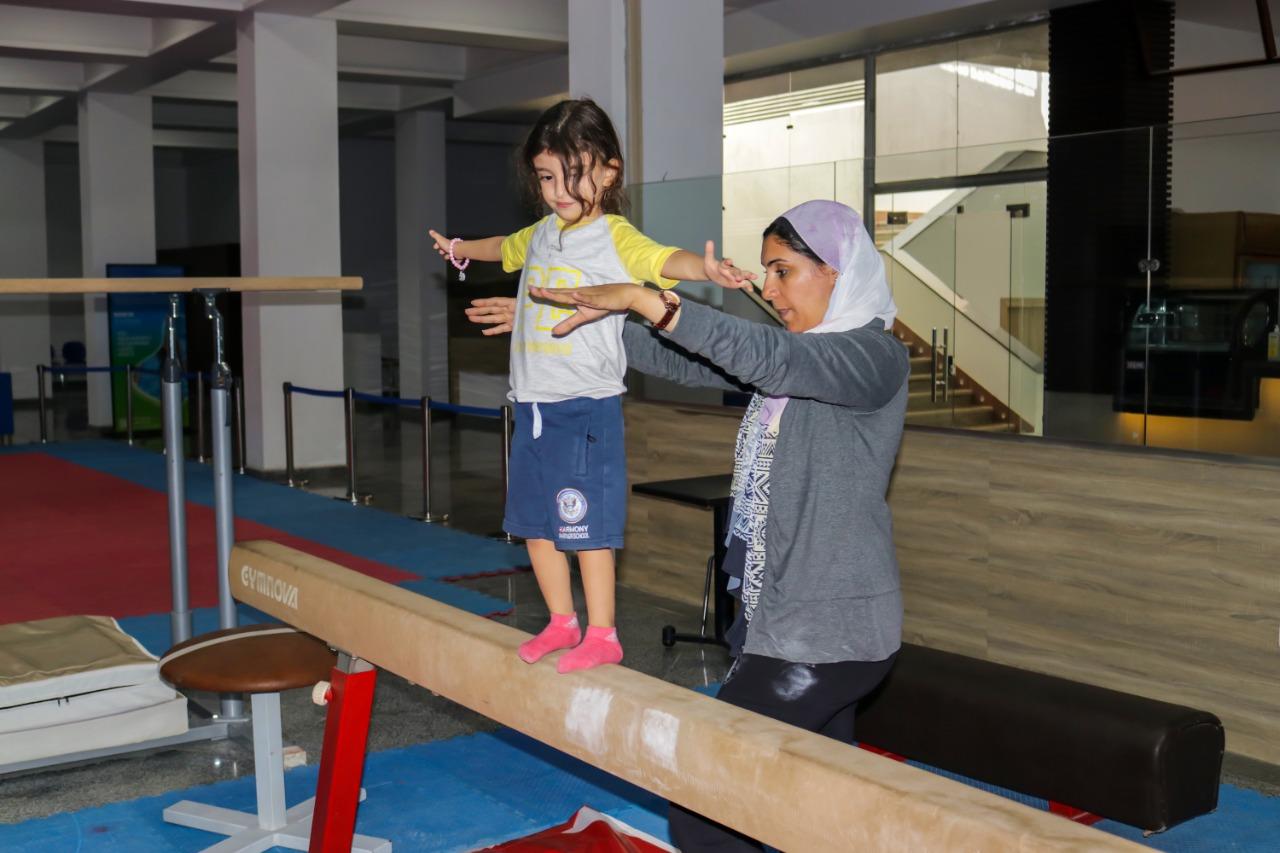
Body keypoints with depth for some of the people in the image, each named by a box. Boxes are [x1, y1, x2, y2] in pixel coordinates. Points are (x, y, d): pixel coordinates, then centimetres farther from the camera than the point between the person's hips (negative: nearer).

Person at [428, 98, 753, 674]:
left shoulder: (614, 237, -11)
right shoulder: (541, 234, 12)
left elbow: (663, 259, -30)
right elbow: (505, 248, 34)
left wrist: (706, 268, -52)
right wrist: (459, 249, 53)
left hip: (587, 406, -8)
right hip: (533, 404, 8)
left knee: (588, 524, -5)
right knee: (535, 522, 14)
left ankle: (602, 635, 8)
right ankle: (562, 622, 28)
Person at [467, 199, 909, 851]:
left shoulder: (875, 354, -12)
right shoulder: (794, 353, 13)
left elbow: (766, 355, -29)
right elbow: (675, 360, 12)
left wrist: (642, 299, -31)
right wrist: (555, 319, 10)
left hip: (829, 632, -8)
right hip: (780, 619, 8)